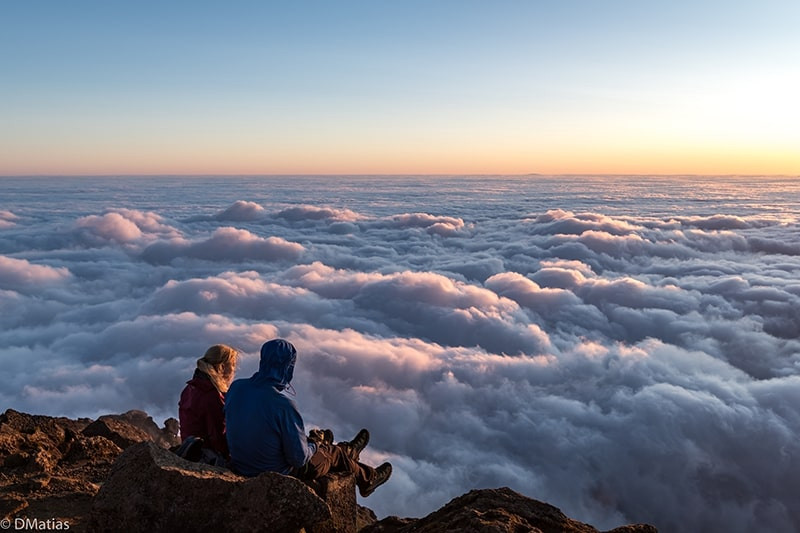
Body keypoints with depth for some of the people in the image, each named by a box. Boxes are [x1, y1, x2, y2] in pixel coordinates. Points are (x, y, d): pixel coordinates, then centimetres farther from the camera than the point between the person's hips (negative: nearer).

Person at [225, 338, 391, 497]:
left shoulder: (236, 387, -13)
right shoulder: (284, 405, -33)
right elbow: (299, 458, -24)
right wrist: (315, 443, -1)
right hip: (277, 475, -6)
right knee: (334, 453, 20)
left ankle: (348, 451, 56)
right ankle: (367, 480, 48)